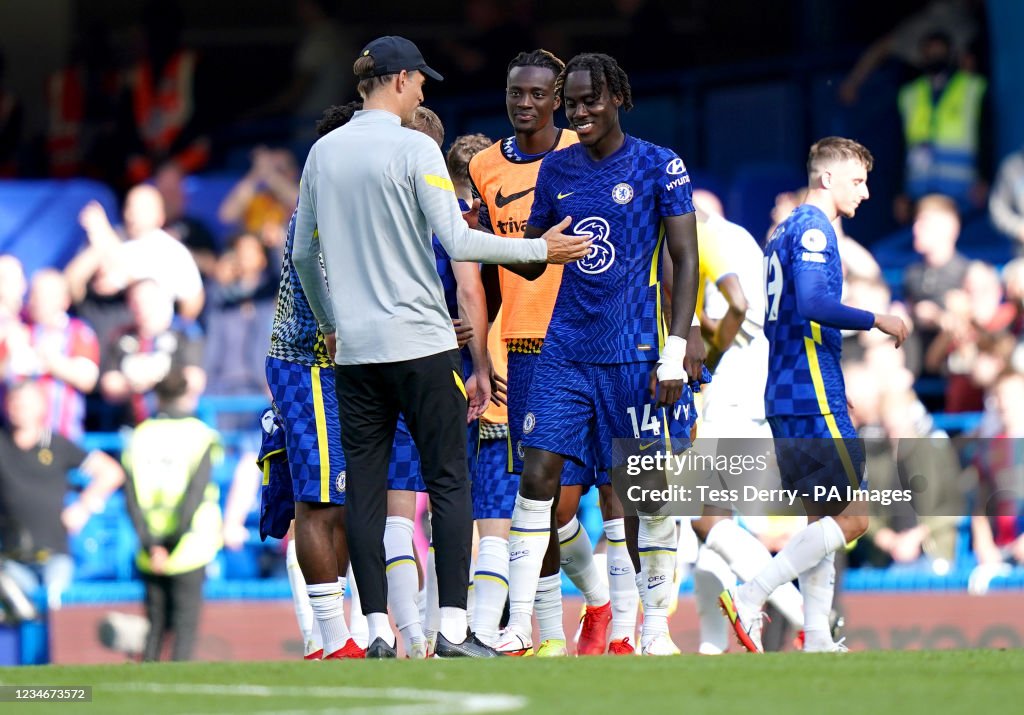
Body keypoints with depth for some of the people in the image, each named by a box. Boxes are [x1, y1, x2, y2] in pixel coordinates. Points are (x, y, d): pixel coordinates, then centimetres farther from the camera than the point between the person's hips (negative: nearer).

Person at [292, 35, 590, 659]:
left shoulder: (324, 152, 9)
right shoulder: (415, 148, -8)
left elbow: (304, 253, 16)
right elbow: (456, 241, -14)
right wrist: (540, 249, -4)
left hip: (355, 350, 5)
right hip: (421, 342, -5)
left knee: (365, 490, 5)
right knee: (449, 482, 0)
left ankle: (378, 631, 3)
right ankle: (453, 627, -5)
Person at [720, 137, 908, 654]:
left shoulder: (787, 231, 19)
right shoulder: (813, 228, -10)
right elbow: (812, 304, -24)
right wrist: (875, 321, -14)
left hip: (785, 398, 10)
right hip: (814, 397, -10)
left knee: (822, 516, 12)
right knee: (851, 517, -9)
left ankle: (817, 639, 8)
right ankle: (749, 599, -13)